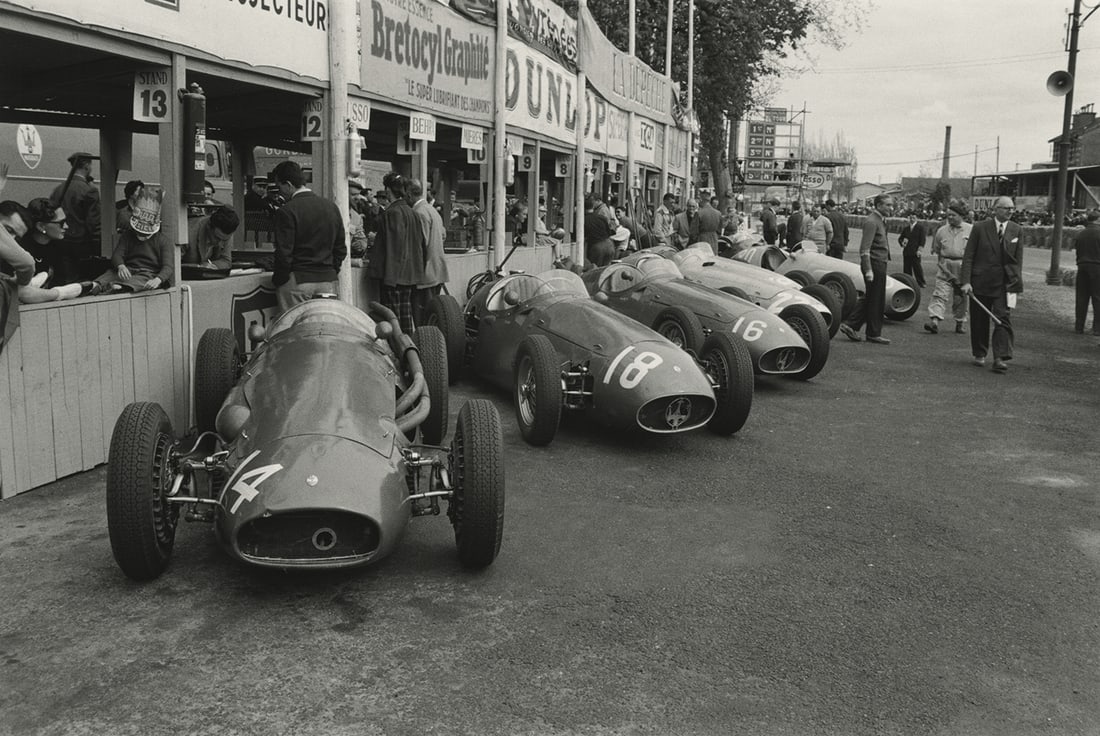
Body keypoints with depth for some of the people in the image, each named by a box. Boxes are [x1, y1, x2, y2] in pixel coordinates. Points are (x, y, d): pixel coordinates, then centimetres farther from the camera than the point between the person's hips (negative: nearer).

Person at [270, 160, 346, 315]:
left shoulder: (286, 212, -11)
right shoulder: (332, 207, 8)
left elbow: (283, 252, -13)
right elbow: (341, 249, 12)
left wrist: (278, 279, -1)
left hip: (296, 282, -6)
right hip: (328, 280, 6)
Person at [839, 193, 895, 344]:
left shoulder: (880, 221, 16)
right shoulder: (871, 221, -15)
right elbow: (865, 248, -21)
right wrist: (868, 270, -25)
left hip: (880, 265, 10)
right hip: (874, 265, -10)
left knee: (869, 298, 13)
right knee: (876, 300, -1)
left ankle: (850, 325, 15)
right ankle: (873, 333, 8)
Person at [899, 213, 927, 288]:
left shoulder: (920, 227, 3)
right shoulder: (906, 228, 15)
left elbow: (923, 239, -2)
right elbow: (900, 238, 21)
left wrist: (920, 249, -12)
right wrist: (902, 243, -2)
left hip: (915, 252, -4)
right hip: (906, 252, 4)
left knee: (917, 267, -6)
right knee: (907, 268, 2)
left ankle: (921, 283, 3)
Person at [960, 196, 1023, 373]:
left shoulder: (1016, 230, 6)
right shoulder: (980, 228, -2)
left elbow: (1018, 259, 8)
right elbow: (968, 256, -4)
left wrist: (1015, 282, 1)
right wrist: (966, 281, -12)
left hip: (1005, 283, 1)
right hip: (981, 282, -1)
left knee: (1003, 319, -10)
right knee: (979, 320, 8)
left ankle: (1001, 358, -12)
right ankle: (980, 354, 24)